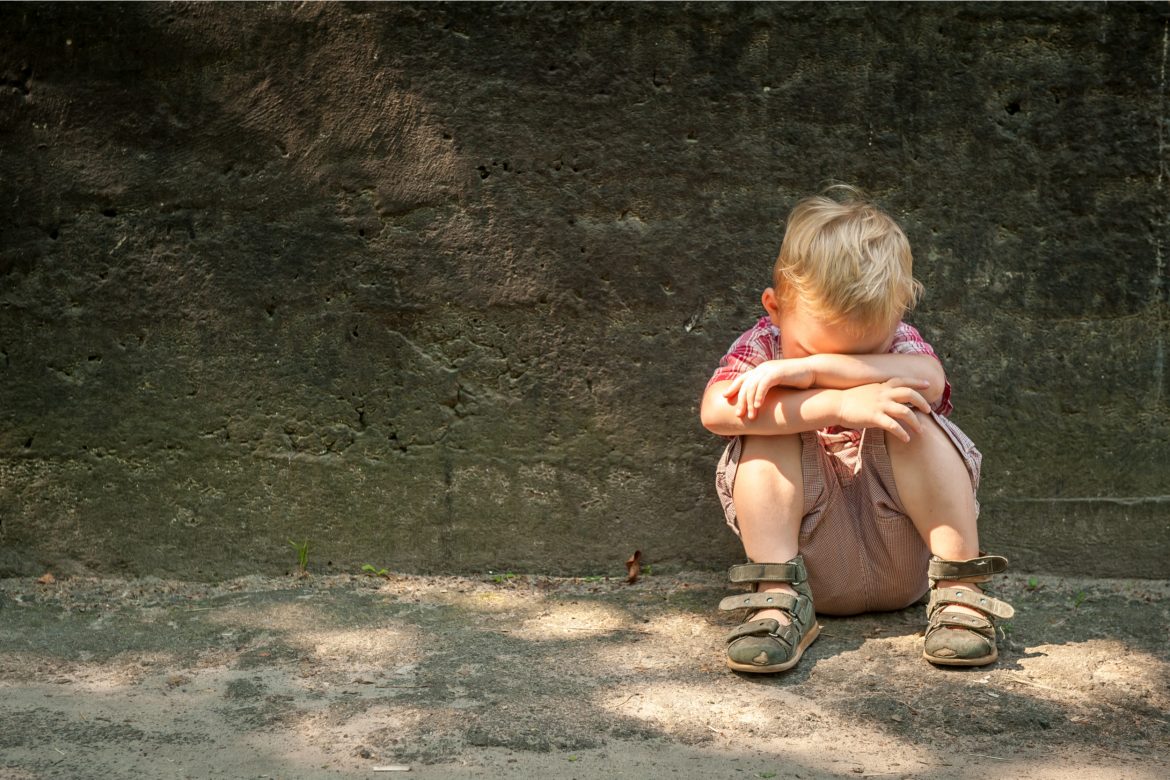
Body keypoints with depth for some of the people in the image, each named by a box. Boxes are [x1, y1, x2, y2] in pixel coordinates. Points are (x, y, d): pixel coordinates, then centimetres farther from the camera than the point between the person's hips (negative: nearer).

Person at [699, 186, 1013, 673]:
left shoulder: (897, 340, 1)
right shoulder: (762, 347, -3)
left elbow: (928, 378, -26)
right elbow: (716, 411, -26)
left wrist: (807, 368, -30)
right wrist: (838, 405, -33)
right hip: (809, 564, 0)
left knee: (912, 420, -22)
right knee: (769, 434, -22)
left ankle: (958, 591, -23)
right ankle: (779, 599, -28)